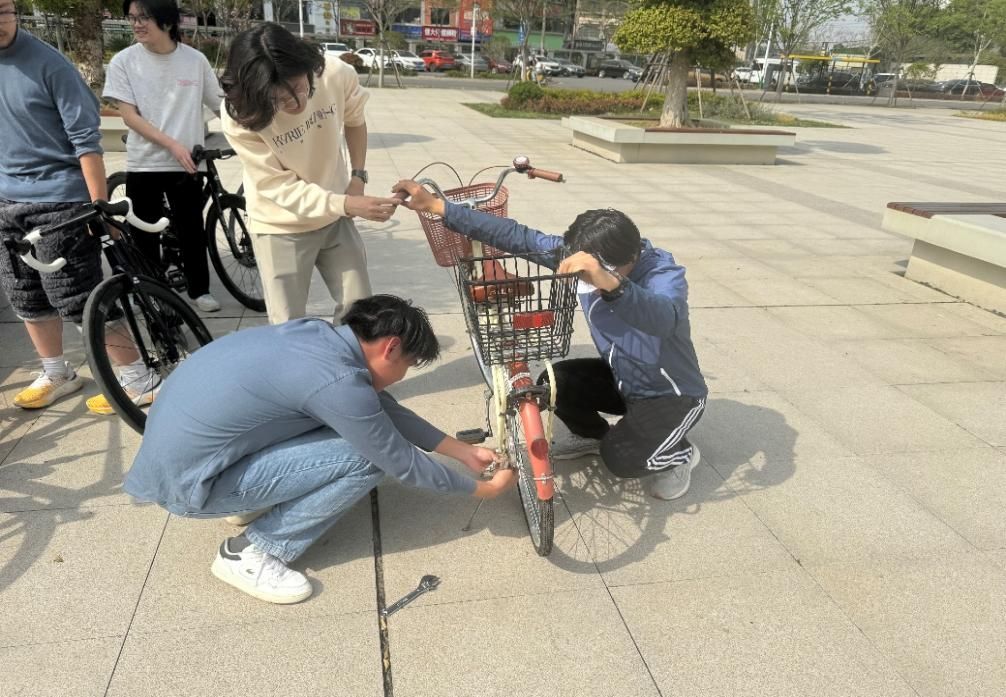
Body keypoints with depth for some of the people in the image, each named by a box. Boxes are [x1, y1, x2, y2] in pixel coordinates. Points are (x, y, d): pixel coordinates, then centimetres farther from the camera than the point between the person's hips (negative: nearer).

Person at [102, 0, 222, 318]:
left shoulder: (195, 59, -3)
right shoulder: (123, 61, -4)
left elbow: (220, 105, 7)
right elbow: (129, 116, -8)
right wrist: (172, 145, -19)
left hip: (186, 165, 0)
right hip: (143, 165, 0)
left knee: (192, 230, 7)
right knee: (146, 234, 8)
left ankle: (199, 289, 24)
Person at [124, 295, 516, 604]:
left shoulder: (321, 334, 2)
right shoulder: (339, 383, -24)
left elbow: (386, 410, 13)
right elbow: (402, 464, -13)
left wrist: (465, 452, 15)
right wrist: (481, 489, 3)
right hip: (188, 479, -9)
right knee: (365, 458, -14)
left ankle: (255, 500, 20)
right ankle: (250, 553, -2)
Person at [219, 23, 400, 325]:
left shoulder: (336, 74, -20)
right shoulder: (240, 116, -26)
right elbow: (280, 188, -23)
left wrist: (358, 177, -5)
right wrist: (348, 204, -35)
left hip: (335, 217, 3)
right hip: (281, 228, -3)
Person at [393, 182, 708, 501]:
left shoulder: (665, 275, -31)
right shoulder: (585, 256, -16)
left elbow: (662, 317, -55)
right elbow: (519, 238, -20)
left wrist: (609, 284, -74)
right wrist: (439, 207, -25)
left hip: (673, 394, -6)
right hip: (622, 379, 6)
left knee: (620, 459, -24)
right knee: (554, 384, -14)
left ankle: (681, 453, 8)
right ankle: (594, 434, 17)